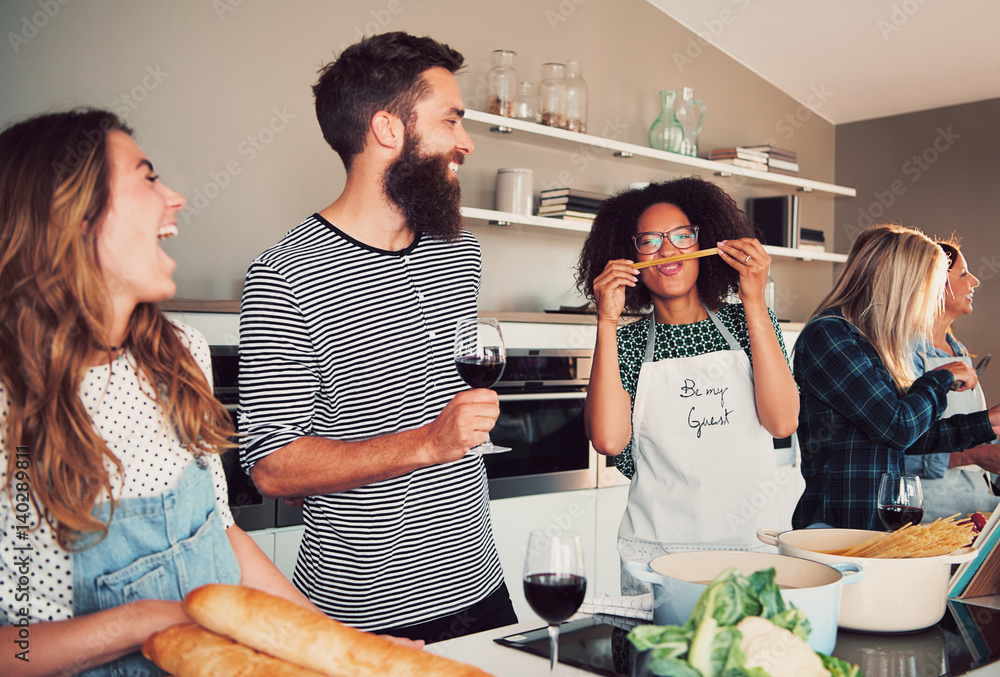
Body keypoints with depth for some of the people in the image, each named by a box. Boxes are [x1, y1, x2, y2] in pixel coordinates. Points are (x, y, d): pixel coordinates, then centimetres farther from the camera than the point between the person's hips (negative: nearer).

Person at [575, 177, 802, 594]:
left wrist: (754, 302, -10)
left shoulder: (747, 323, 7)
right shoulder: (627, 342, 4)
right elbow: (608, 440, -13)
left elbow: (782, 423, -9)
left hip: (755, 544, 1)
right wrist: (607, 322, -10)